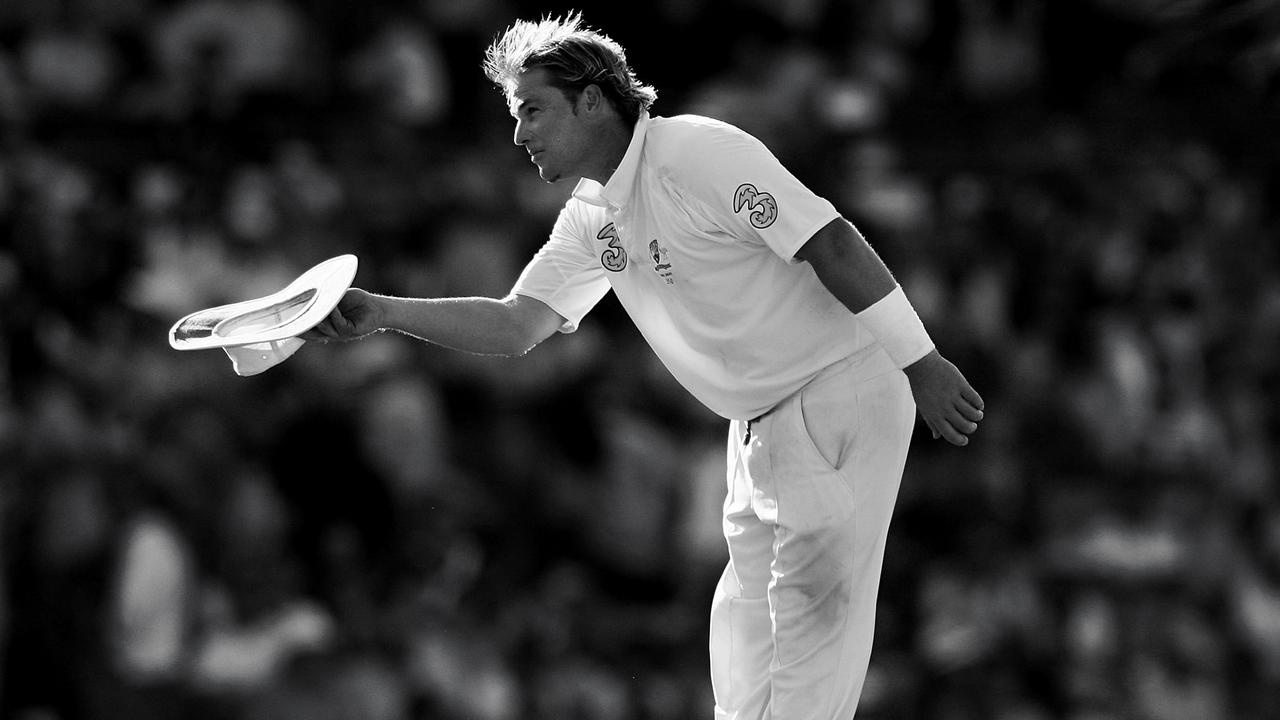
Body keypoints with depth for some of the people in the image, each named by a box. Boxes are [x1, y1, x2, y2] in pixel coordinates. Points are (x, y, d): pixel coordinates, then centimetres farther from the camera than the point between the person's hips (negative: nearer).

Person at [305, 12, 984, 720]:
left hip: (843, 390, -9)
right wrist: (382, 313, -10)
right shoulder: (590, 222, 7)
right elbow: (516, 324, 3)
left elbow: (832, 244, -22)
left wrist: (921, 363, -23)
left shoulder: (699, 153, -20)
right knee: (745, 621, 11)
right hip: (761, 420, 9)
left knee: (813, 607, -11)